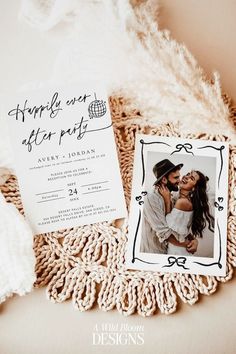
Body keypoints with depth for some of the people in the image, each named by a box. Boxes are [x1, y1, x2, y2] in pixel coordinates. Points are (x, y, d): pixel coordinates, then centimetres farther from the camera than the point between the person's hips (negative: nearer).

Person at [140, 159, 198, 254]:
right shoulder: (151, 199, -21)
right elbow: (164, 233, -24)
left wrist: (194, 239, -18)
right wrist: (188, 244, -16)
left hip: (168, 251, 7)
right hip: (153, 252, -7)